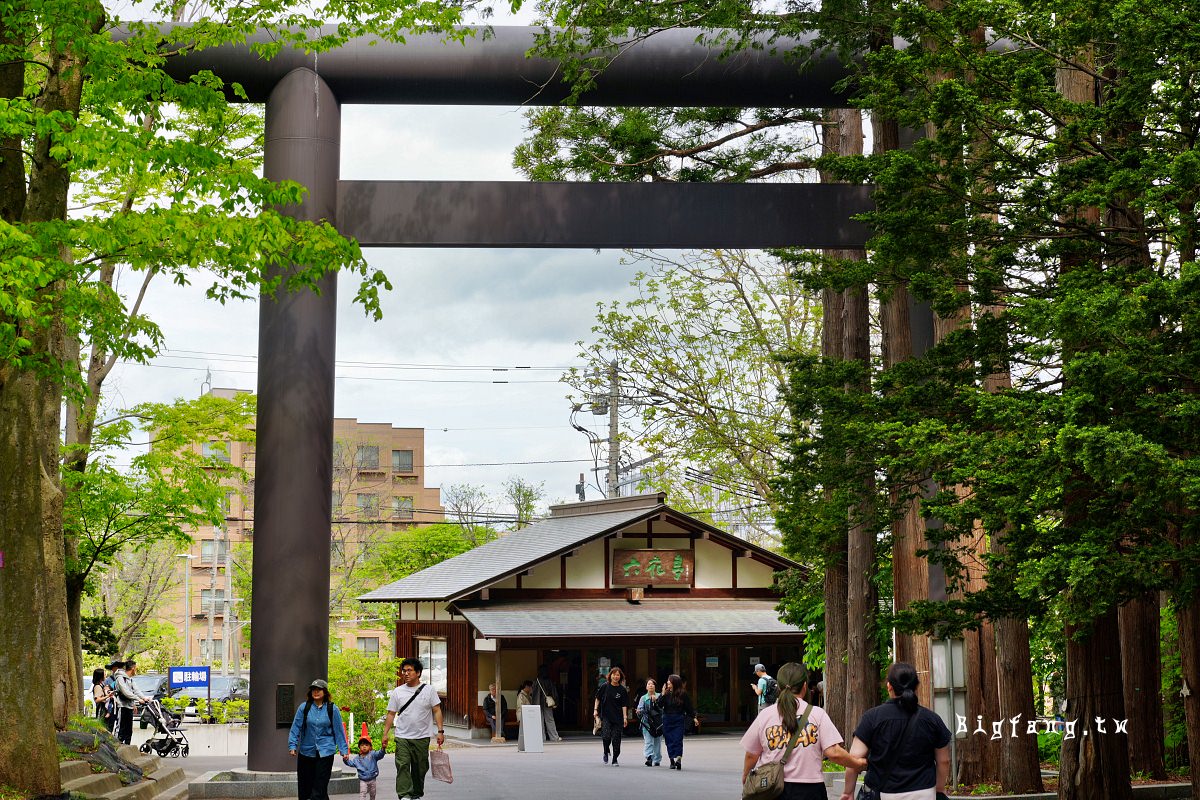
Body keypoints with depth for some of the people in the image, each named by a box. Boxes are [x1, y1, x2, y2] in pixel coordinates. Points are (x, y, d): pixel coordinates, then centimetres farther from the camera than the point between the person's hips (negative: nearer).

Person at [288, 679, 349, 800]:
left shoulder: (332, 709, 1)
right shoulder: (304, 707, 1)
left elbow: (339, 731, 5)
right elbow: (296, 727, 2)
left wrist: (343, 749, 4)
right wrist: (292, 745, -5)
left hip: (325, 753, -2)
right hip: (306, 752, 2)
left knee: (320, 787, -5)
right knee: (304, 787, 7)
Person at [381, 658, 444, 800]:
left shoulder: (428, 690, 2)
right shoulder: (397, 692, 5)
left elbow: (437, 711, 1)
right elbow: (391, 714, 7)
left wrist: (440, 731, -7)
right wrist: (385, 734, 2)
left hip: (422, 738, 0)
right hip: (402, 737, 0)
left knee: (420, 768, 8)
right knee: (403, 766, -14)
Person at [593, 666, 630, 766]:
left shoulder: (623, 690, 0)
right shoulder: (605, 687, 0)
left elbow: (624, 705, 0)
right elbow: (598, 698, 11)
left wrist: (625, 717, -7)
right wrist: (595, 710, 4)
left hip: (618, 717, 1)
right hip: (605, 716, 0)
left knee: (616, 739, -1)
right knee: (606, 736, -15)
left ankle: (615, 760, 12)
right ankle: (606, 753, 14)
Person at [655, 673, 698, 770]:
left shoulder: (682, 694, -1)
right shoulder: (666, 693, 4)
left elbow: (689, 707, 5)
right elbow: (659, 705, -5)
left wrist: (693, 717, 3)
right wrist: (663, 694, -12)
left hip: (679, 720, -3)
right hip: (667, 720, 3)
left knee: (678, 739, -12)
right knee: (669, 741, 3)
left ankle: (678, 759, -21)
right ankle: (672, 760, 8)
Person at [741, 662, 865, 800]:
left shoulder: (765, 715, 0)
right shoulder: (817, 714, -4)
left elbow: (751, 755, 6)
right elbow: (834, 753, -10)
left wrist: (745, 779, 23)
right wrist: (858, 762, 6)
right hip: (809, 789, -1)